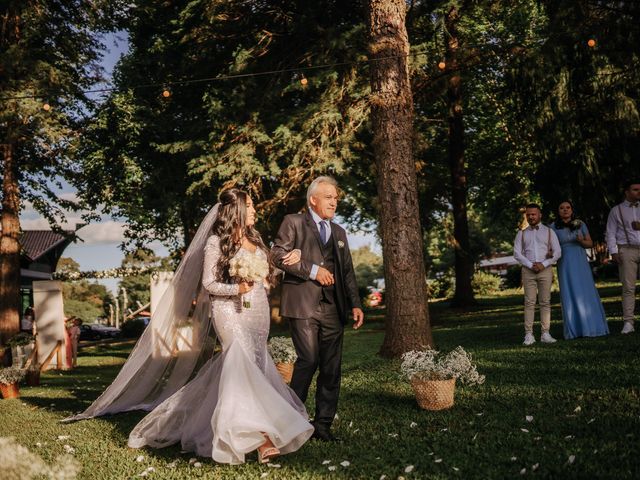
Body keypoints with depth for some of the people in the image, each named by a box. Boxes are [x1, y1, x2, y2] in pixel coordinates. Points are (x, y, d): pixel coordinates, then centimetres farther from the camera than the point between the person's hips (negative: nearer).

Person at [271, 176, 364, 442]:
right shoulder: (293, 222, 5)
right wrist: (312, 270, -12)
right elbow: (278, 254, -8)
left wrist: (355, 304, 12)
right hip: (303, 304, -6)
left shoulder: (339, 232, 23)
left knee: (332, 367, 4)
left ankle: (323, 424, 14)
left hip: (333, 307, 6)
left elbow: (347, 272, 22)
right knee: (309, 359, -15)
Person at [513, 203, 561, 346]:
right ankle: (529, 335, -8)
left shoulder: (549, 232, 11)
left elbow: (557, 252, 4)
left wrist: (543, 264, -10)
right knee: (529, 302, -5)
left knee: (545, 302, -2)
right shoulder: (522, 234, 13)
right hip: (528, 270, 0)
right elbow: (517, 253, 4)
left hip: (545, 270, 0)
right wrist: (531, 265, -9)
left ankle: (545, 334, -1)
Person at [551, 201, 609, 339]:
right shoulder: (553, 227, 2)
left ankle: (591, 326, 9)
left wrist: (581, 241, -11)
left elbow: (590, 243, 9)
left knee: (586, 293, 0)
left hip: (581, 262, 1)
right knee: (569, 295, -1)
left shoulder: (580, 224, 5)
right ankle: (574, 329, 3)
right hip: (565, 264, -1)